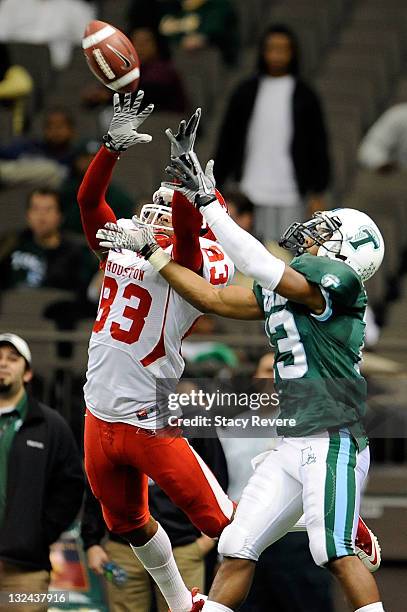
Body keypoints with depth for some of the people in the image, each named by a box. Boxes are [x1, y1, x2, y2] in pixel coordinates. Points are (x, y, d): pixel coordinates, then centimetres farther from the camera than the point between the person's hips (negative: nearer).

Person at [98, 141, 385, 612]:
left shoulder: (335, 280, -10)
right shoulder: (280, 291, 17)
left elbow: (263, 269, -20)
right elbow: (212, 298, 25)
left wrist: (208, 203, -18)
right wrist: (149, 250, 24)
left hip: (333, 442, -9)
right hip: (290, 447, 9)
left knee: (335, 551, -18)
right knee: (238, 546, 6)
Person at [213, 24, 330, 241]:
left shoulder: (303, 95, 5)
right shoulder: (246, 92, 8)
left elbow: (318, 145, 5)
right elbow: (227, 141, 10)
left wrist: (317, 192, 1)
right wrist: (215, 186, 7)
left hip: (290, 194, -1)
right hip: (250, 191, 1)